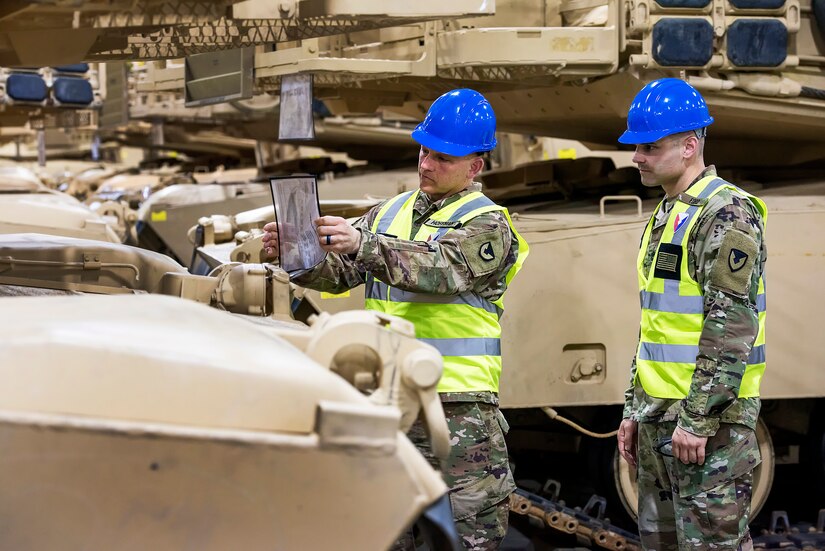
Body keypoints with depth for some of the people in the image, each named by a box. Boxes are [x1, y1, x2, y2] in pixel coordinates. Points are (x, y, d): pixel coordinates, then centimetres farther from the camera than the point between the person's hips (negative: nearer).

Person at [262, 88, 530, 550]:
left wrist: (363, 244, -34)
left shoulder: (487, 225, -4)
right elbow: (339, 270, 5)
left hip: (459, 412, -6)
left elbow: (440, 267, -22)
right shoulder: (389, 214, 15)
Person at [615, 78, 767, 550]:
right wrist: (636, 410, 19)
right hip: (659, 415, 10)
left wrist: (697, 419, -22)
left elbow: (732, 327, -20)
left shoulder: (726, 214, -14)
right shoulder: (667, 214, 17)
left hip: (710, 420, -10)